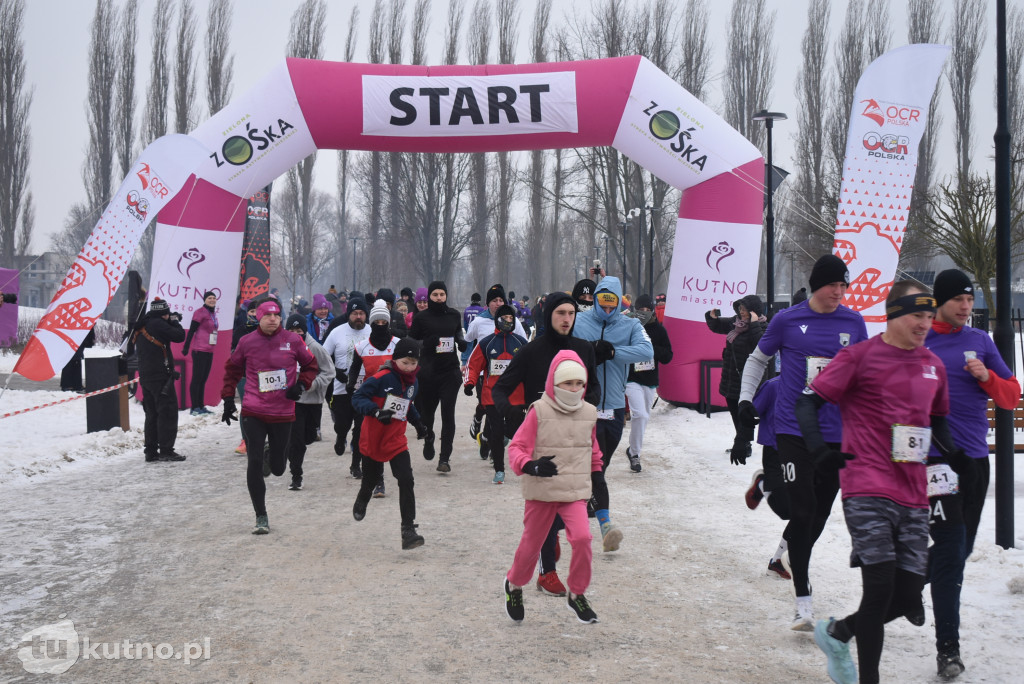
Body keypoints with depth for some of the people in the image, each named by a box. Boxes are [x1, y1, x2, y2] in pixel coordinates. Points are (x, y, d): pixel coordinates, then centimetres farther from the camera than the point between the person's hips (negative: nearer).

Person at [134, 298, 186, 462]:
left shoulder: (142, 327, 15)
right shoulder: (158, 324, -13)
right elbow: (179, 336, -16)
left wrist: (171, 322, 18)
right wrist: (175, 322, 5)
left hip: (145, 377, 9)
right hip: (161, 376, -9)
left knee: (152, 414, 13)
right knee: (168, 412, -4)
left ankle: (151, 451, 14)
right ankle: (166, 450, -6)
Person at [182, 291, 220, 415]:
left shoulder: (213, 313, 15)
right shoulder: (200, 312, -9)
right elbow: (191, 330, -12)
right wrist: (186, 347, -16)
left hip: (209, 351, 8)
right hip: (199, 351, -8)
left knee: (203, 380, 12)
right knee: (197, 379, -5)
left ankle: (201, 406, 17)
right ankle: (195, 408, -3)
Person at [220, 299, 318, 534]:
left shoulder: (292, 340, -1)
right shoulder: (247, 342, -1)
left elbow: (310, 365, 13)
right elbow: (232, 369, 14)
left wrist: (300, 385, -3)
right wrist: (228, 399, 11)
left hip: (283, 412, 1)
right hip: (253, 413, -1)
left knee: (277, 468, 7)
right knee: (255, 464, -6)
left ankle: (272, 455, 46)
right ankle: (261, 517, 4)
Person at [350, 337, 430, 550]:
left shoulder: (413, 383, 5)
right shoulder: (381, 378, -16)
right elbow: (357, 398, -18)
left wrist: (417, 423, 14)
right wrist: (376, 411, -32)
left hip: (396, 441, 4)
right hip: (373, 439, -3)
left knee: (406, 481, -13)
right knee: (371, 478, 17)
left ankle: (408, 530, -12)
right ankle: (361, 501, 54)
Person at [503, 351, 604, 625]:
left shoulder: (588, 413, 3)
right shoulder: (539, 411, -11)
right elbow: (516, 447, -13)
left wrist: (597, 472, 20)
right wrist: (531, 466, -30)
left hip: (575, 491, 2)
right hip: (541, 491, -2)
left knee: (582, 538, -17)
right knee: (532, 543, 11)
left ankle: (577, 594, 4)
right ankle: (514, 585, 40)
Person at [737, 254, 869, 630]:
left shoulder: (853, 322, 5)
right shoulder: (787, 320, -1)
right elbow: (757, 359, 14)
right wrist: (745, 400, 6)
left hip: (838, 433, 3)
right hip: (794, 429, -3)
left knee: (820, 511, 12)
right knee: (802, 511, -10)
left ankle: (792, 554, 41)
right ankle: (803, 602, -7)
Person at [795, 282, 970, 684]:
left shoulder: (933, 365, 15)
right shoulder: (859, 356, -3)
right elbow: (808, 401, -4)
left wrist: (950, 452, 7)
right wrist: (818, 449, -21)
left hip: (914, 496, 6)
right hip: (867, 490, -6)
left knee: (907, 598, 6)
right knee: (880, 586, -12)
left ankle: (837, 634, 31)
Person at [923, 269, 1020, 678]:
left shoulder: (980, 341, 10)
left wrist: (987, 377, -9)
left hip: (976, 457, 5)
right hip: (935, 457, -5)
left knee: (962, 546, 14)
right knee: (951, 545, -10)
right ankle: (948, 646, -5)